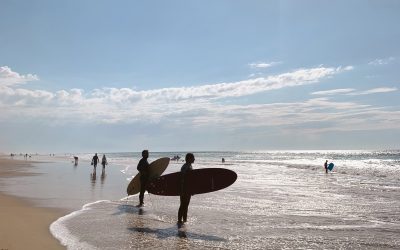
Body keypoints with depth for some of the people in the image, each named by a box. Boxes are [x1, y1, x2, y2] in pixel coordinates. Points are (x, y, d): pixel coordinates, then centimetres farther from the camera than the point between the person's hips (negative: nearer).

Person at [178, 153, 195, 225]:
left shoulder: (190, 166, 11)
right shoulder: (185, 167, -19)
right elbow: (182, 179, -23)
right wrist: (182, 190, -25)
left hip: (189, 188, 9)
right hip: (185, 188, -9)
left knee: (186, 204, 16)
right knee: (183, 205, -3)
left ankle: (185, 219, 26)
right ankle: (179, 220, 4)